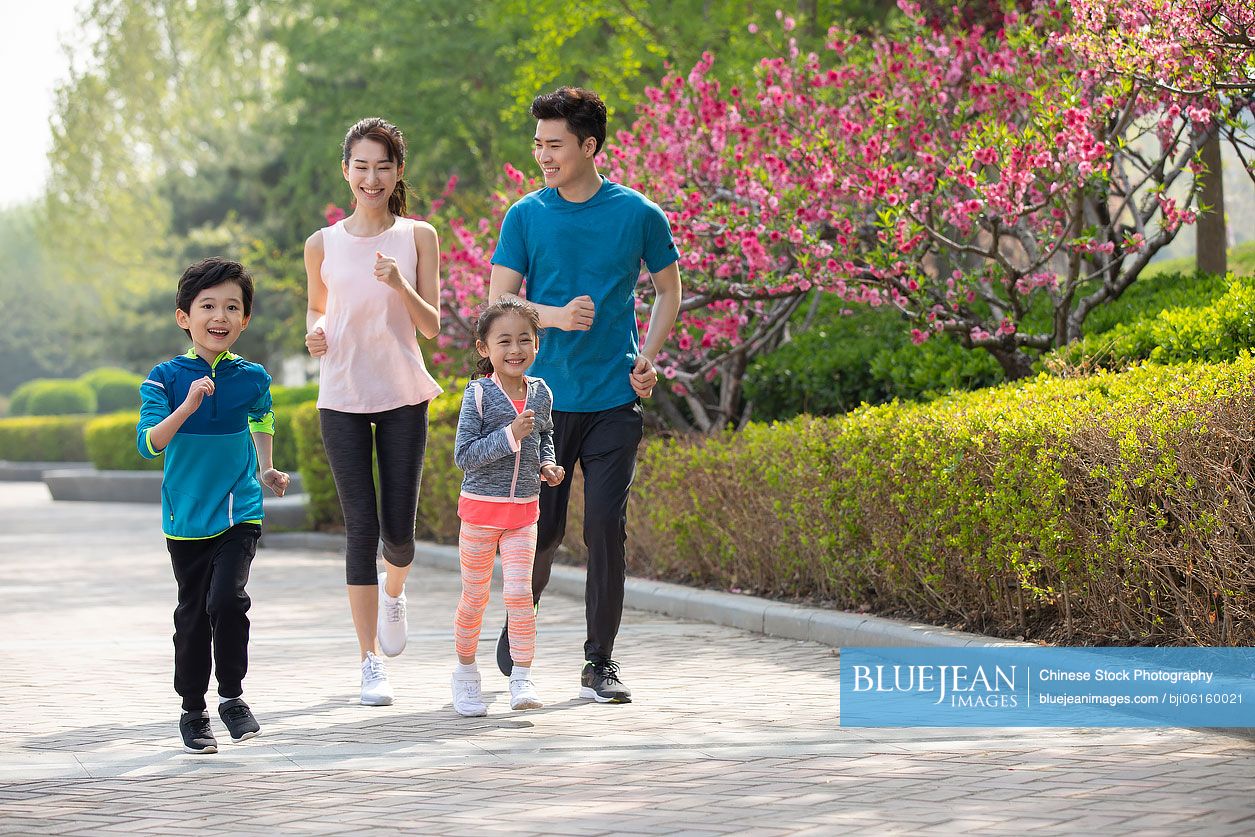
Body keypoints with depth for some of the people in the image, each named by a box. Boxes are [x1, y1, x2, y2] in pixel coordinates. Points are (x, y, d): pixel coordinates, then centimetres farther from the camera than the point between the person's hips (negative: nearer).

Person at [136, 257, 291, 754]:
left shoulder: (252, 378, 1)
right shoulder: (166, 378, -6)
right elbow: (148, 443, -17)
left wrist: (265, 470, 15)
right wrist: (188, 405, -29)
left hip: (239, 512, 0)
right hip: (186, 516, 0)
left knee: (227, 599, -19)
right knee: (193, 614, 7)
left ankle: (232, 695, 0)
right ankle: (193, 712, 22)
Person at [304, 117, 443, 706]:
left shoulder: (418, 237, 2)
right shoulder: (323, 245, 3)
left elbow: (431, 326, 0)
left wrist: (400, 286, -18)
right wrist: (316, 333, -4)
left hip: (402, 396, 0)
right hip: (342, 398, 0)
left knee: (399, 530, 0)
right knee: (362, 527, -5)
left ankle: (393, 590, 38)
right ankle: (371, 664, 2)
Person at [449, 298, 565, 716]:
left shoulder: (541, 393, 3)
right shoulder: (478, 394, -13)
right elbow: (464, 455, -19)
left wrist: (547, 463, 5)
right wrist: (510, 435, -27)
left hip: (523, 511, 3)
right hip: (481, 508, -3)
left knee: (520, 593, -8)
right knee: (475, 596, 7)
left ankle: (522, 679, -5)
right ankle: (466, 672, 25)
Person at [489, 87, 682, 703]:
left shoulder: (637, 214, 2)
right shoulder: (525, 216, 3)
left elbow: (668, 291, 14)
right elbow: (498, 303, 0)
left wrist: (648, 355, -1)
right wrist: (556, 316, -18)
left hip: (614, 399, 0)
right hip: (545, 396, 0)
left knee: (606, 526, -5)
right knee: (541, 528, 2)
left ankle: (600, 662, 6)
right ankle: (518, 621, 30)